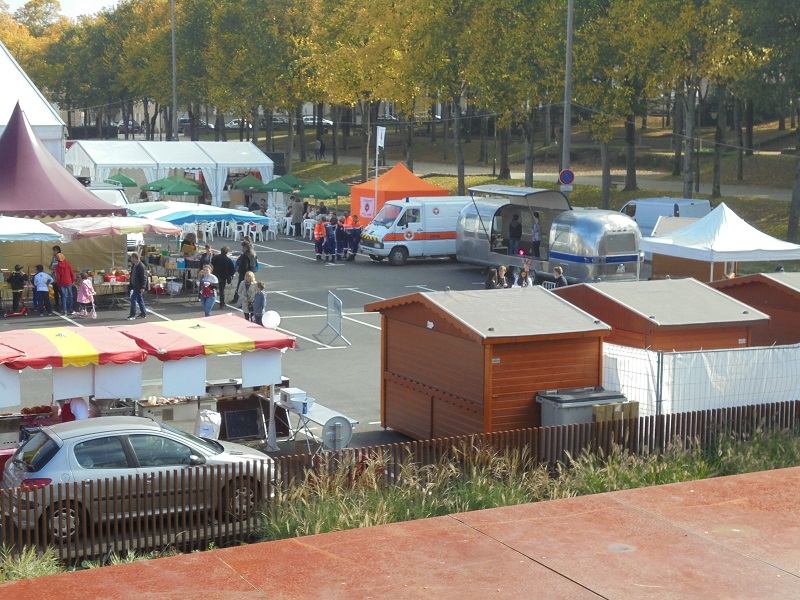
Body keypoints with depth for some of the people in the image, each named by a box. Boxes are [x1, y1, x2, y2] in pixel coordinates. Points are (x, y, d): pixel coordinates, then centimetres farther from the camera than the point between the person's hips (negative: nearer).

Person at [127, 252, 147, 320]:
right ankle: (143, 314, 20)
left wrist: (142, 287, -21)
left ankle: (132, 315, -6)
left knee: (133, 299, -10)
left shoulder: (141, 266, -17)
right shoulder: (133, 266, 11)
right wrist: (130, 285, 18)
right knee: (140, 300, 14)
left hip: (138, 286, -10)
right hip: (134, 285, 10)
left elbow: (144, 277, -19)